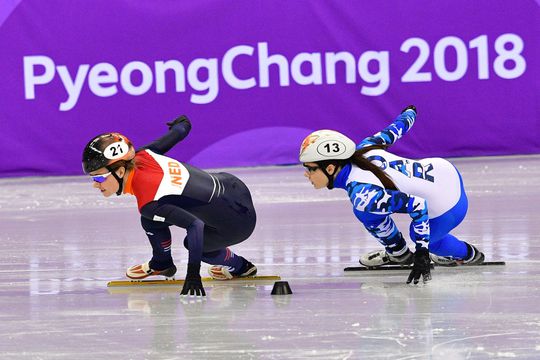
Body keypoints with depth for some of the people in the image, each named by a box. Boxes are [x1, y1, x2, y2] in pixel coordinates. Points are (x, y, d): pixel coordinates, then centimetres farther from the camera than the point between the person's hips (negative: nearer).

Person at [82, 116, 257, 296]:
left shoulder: (149, 203, -30)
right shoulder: (141, 156, -10)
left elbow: (195, 225, -34)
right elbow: (176, 133, 5)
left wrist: (193, 272, -34)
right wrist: (182, 124, 29)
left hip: (240, 220, -8)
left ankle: (239, 266, 28)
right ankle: (161, 264, 28)